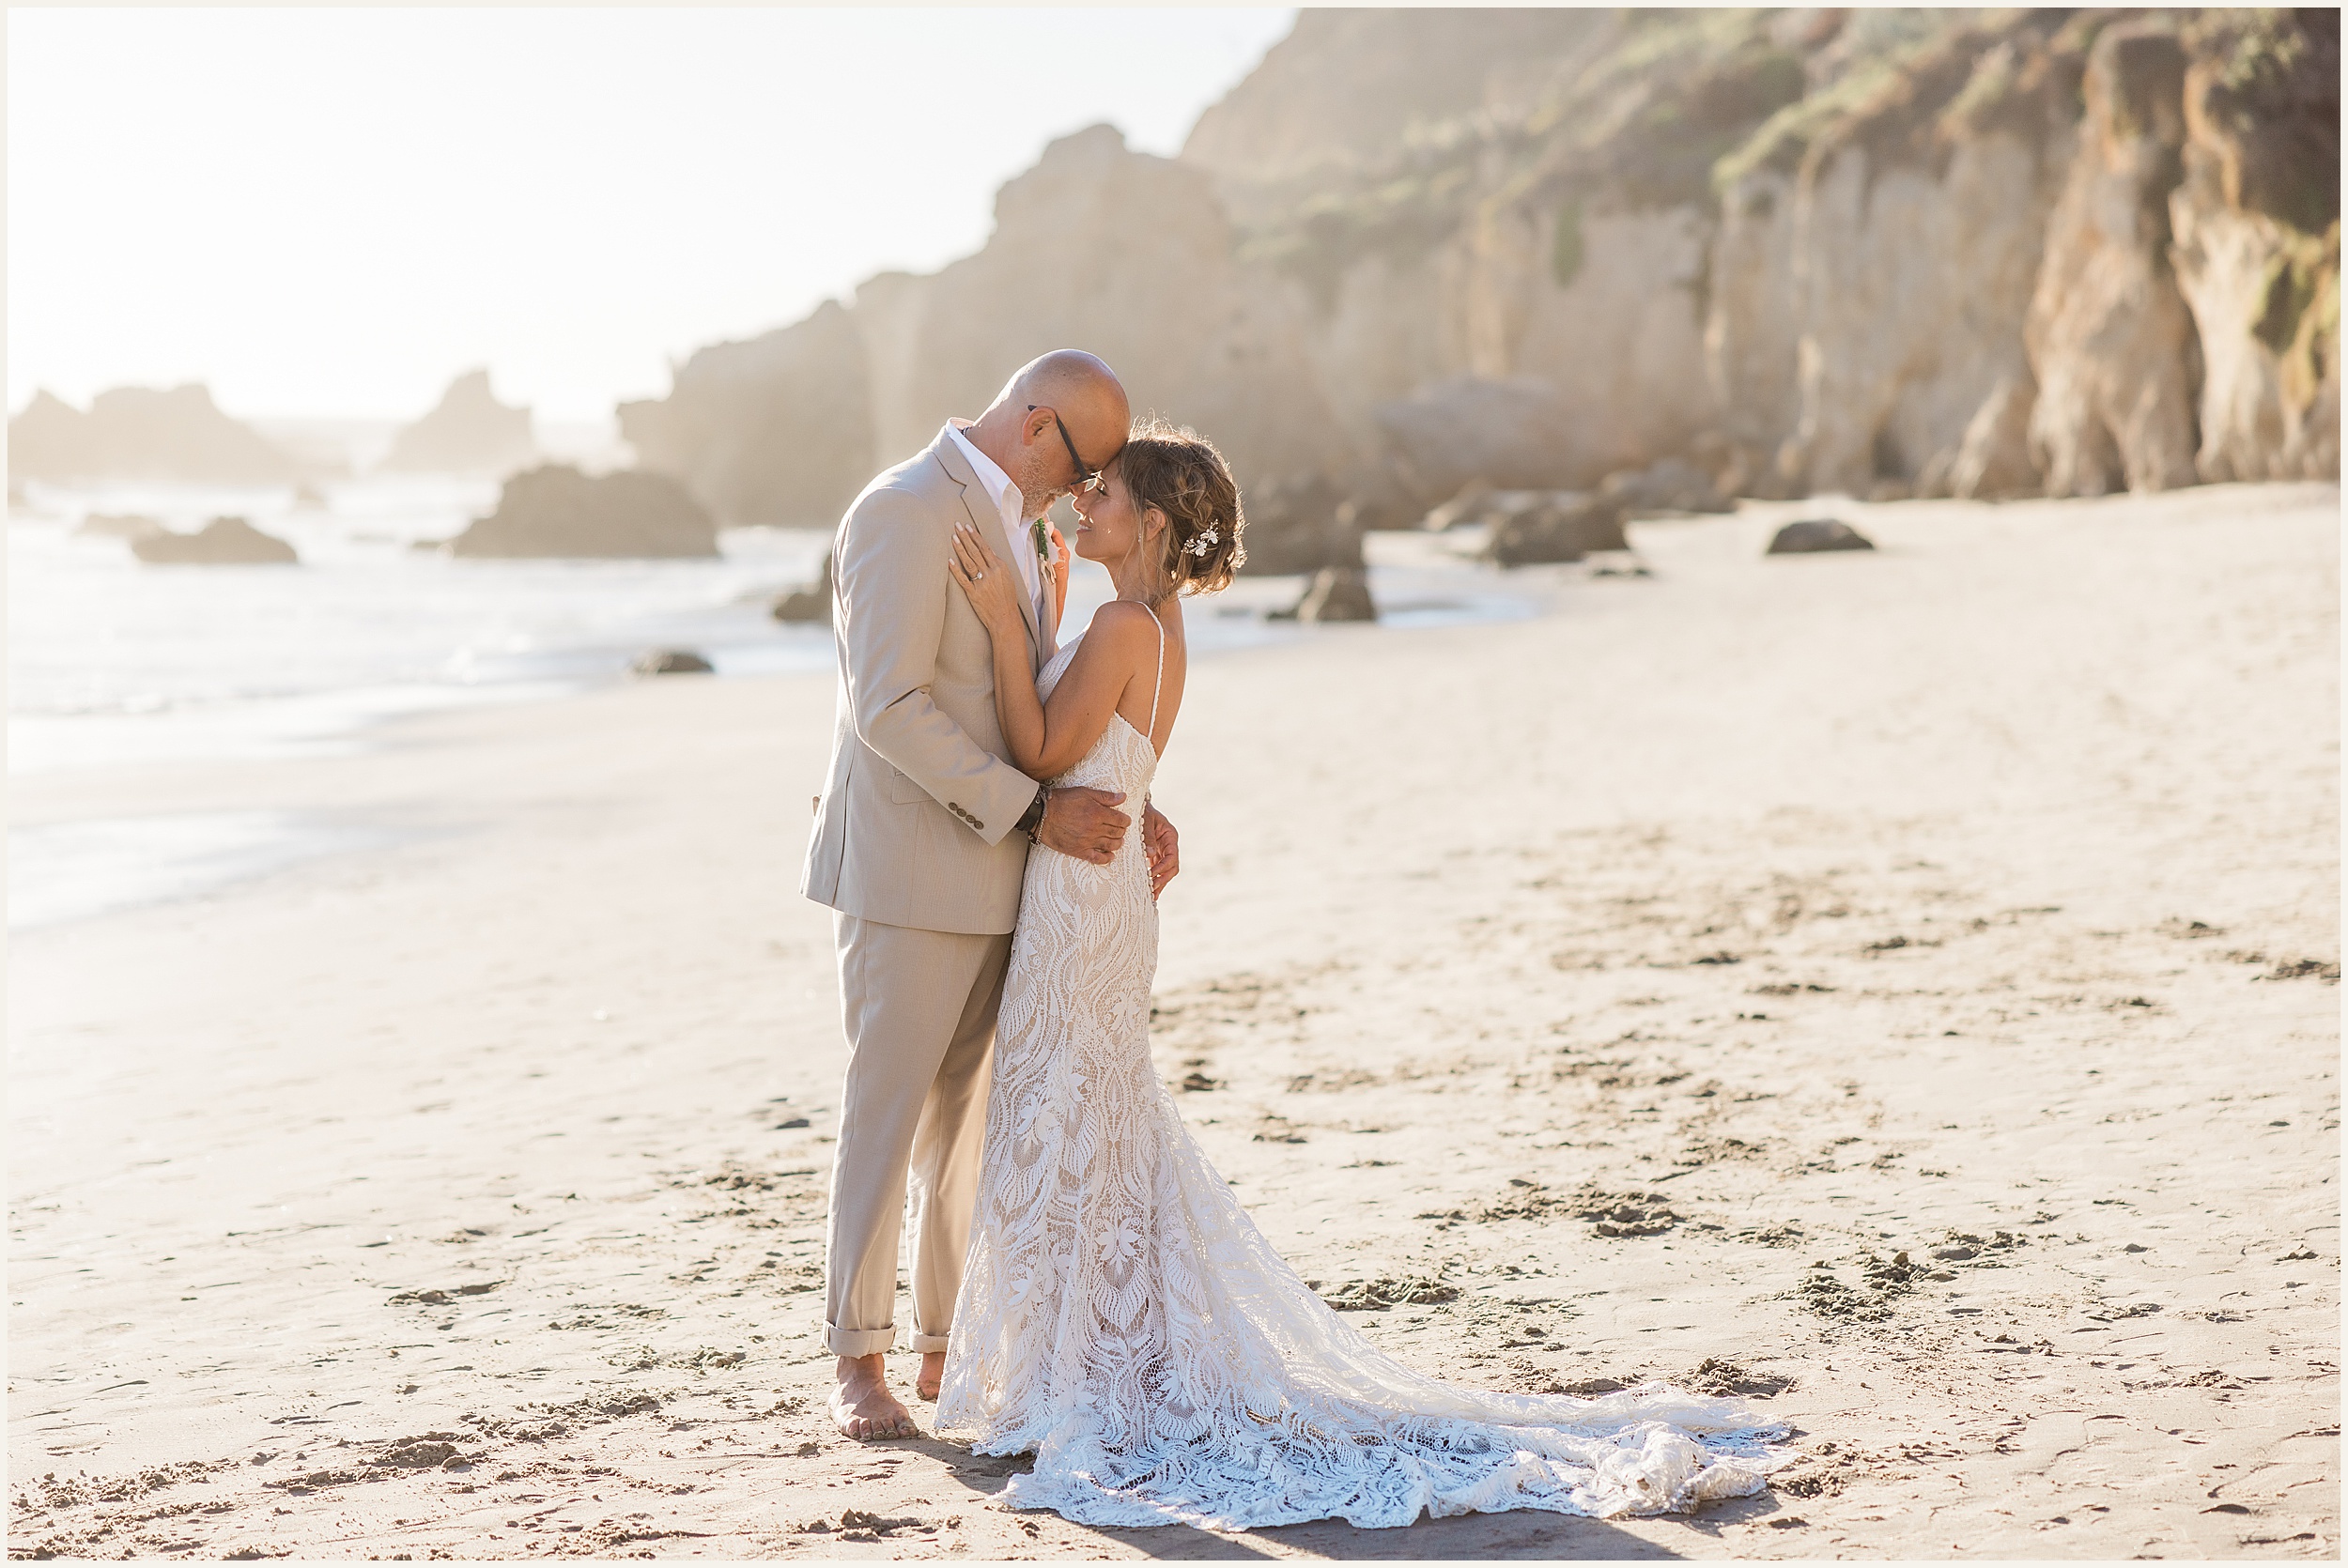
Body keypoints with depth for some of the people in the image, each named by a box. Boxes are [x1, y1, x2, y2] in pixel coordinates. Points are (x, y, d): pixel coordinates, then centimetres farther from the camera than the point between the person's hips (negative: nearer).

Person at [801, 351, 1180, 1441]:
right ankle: (859, 1360, 10)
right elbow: (890, 707, -21)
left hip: (997, 875, 8)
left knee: (967, 1119, 12)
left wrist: (1127, 802, 6)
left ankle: (948, 1347, 21)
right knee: (886, 1116, 0)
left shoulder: (1024, 526, 15)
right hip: (909, 870, -8)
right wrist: (1034, 811, -21)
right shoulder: (904, 512, -14)